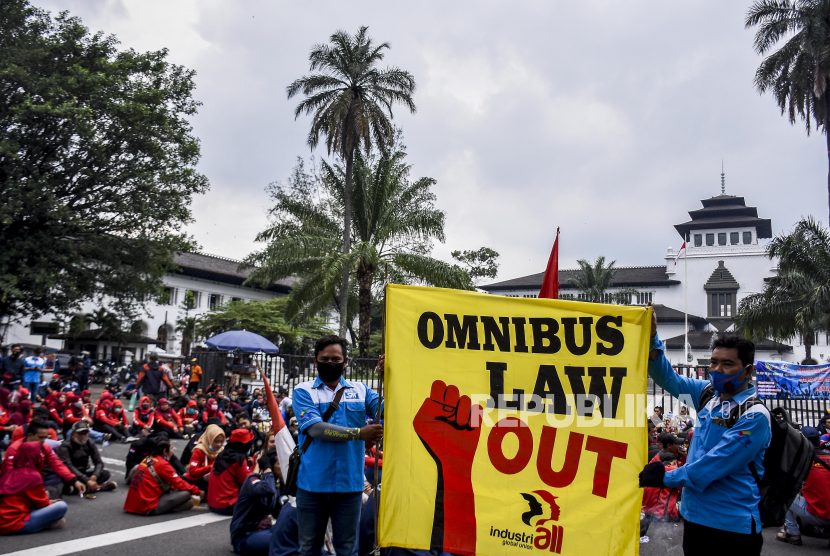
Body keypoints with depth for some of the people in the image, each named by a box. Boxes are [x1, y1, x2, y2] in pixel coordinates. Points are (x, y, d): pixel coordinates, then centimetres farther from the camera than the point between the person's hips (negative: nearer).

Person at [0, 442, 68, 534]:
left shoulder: (11, 472, 12)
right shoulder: (33, 476, -12)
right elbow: (42, 504, 0)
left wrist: (48, 502, 21)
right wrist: (50, 504, 21)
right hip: (16, 525, -9)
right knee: (61, 506, -14)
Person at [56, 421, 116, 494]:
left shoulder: (90, 443, 1)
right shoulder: (65, 446, -16)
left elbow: (99, 462, -4)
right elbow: (69, 467, -29)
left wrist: (94, 476, -27)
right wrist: (87, 481, -39)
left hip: (85, 472, 5)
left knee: (106, 473, -16)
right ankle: (99, 487, -31)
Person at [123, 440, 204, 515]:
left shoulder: (147, 459, 13)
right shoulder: (163, 464, -10)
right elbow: (179, 484, -4)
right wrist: (198, 491, 9)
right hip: (148, 509, -9)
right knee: (186, 493, -10)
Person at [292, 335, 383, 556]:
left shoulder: (360, 390, 6)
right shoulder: (303, 391, -1)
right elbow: (315, 429, -16)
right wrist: (358, 433, -24)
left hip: (350, 484, 1)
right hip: (312, 485, -1)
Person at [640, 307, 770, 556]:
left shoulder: (754, 416, -15)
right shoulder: (708, 393, 5)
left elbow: (715, 463, -20)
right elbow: (668, 377, 10)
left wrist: (667, 478, -14)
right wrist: (651, 337, -5)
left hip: (733, 525, -6)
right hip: (694, 515, 6)